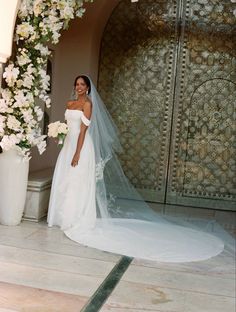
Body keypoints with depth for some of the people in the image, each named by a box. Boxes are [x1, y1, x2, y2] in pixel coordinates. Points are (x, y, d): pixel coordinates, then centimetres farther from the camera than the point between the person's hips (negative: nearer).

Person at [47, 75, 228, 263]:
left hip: (81, 147, -8)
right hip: (69, 144, 9)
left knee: (78, 184, -5)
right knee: (66, 183, 11)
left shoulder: (87, 103, -9)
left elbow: (84, 130, -15)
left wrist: (77, 154, -20)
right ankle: (67, 218, 22)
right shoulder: (70, 103, 15)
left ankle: (79, 221, 3)